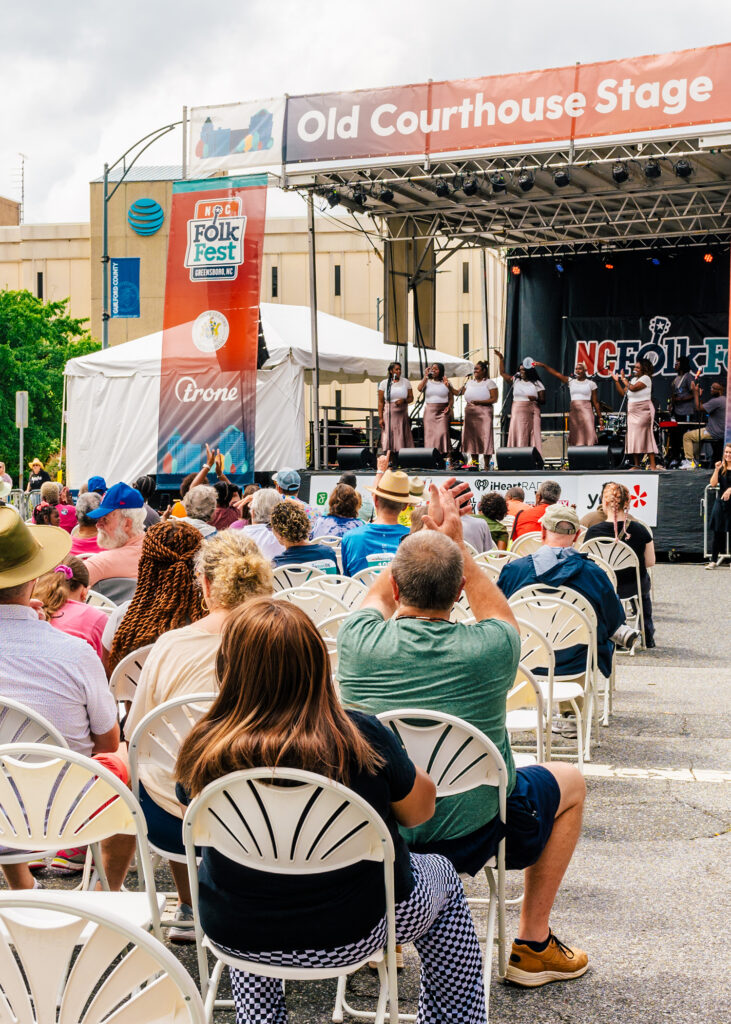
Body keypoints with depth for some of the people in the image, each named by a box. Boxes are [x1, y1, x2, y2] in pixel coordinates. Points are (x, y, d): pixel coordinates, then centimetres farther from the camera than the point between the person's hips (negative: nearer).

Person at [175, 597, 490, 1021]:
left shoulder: (204, 751, -18)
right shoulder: (362, 739, -24)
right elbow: (420, 809, -5)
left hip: (234, 937, 2)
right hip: (352, 932, -2)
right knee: (444, 877, 27)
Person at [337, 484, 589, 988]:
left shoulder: (359, 640, -16)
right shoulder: (491, 649, -20)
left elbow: (380, 593, 11)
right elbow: (500, 613, 8)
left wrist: (428, 532, 12)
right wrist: (455, 543, 9)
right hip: (467, 834, -2)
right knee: (570, 781, 23)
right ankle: (533, 944, 26)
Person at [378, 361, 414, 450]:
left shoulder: (406, 382, 8)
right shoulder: (384, 383, 3)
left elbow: (411, 398, 11)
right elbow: (380, 402, 1)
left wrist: (403, 400, -11)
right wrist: (380, 418, -6)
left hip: (402, 414, 2)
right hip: (389, 414, -2)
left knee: (402, 437, -3)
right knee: (389, 437, -6)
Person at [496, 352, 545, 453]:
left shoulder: (537, 383, 4)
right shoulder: (515, 380, 12)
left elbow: (543, 400, 2)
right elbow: (502, 373, 22)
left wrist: (535, 399, -19)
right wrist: (501, 359, 18)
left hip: (531, 413, -2)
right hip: (517, 412, 2)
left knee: (532, 437, -6)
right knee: (518, 436, -2)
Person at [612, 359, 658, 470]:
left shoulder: (646, 378, -7)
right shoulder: (633, 379, 18)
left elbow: (633, 388, -20)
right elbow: (623, 393, 15)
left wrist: (623, 379, -6)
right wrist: (616, 381, 8)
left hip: (644, 410, -8)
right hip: (632, 411, 8)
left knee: (645, 436, -12)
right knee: (633, 437, 3)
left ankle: (652, 465, -13)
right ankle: (636, 465, 5)